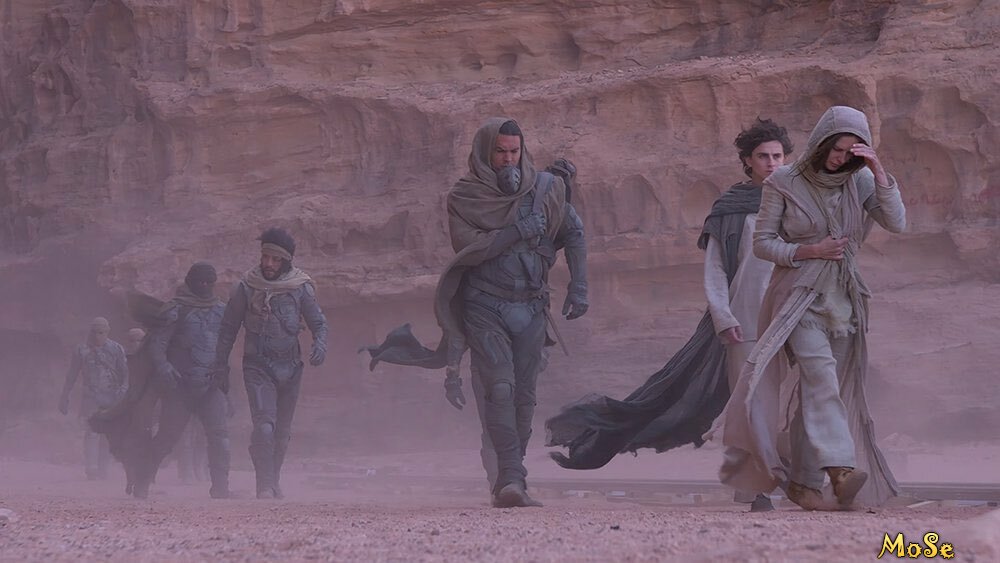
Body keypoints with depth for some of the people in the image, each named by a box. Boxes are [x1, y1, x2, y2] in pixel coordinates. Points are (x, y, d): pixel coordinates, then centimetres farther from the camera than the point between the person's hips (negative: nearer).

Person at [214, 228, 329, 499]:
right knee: (264, 426, -18)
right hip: (258, 366, -3)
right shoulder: (245, 288, -4)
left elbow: (319, 322, 6)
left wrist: (320, 345, -16)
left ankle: (274, 482, 27)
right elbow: (228, 329, 4)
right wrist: (221, 366, 3)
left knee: (283, 430, 12)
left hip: (290, 366, 3)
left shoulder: (300, 288, -1)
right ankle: (265, 486, -18)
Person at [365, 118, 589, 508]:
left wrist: (578, 286, 6)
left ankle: (506, 483, 7)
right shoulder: (464, 198, -1)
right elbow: (468, 248, -15)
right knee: (499, 388, -19)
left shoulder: (545, 189, 7)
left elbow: (573, 234, 15)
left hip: (530, 308, 3)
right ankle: (512, 480, -26)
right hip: (485, 308, -3)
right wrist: (518, 231, -17)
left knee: (524, 395, 1)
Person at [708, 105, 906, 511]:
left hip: (843, 299, 4)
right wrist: (808, 251, -14)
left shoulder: (859, 182, 5)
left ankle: (804, 481, 12)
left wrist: (879, 172, -16)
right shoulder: (784, 183, -3)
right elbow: (763, 242, 0)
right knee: (819, 374, -24)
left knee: (818, 389, 5)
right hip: (798, 296, -4)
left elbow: (896, 224, -8)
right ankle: (840, 468, -40)